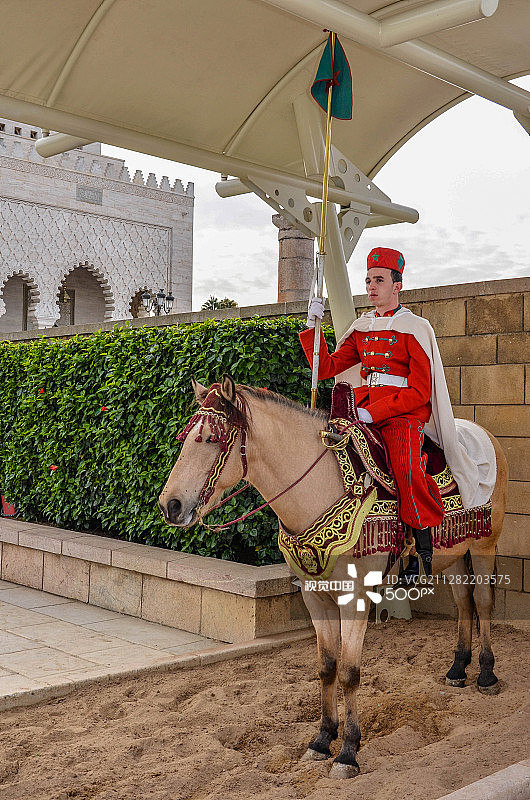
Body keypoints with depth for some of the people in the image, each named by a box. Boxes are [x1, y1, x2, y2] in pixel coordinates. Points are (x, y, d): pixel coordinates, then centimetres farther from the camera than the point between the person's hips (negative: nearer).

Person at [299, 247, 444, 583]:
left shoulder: (414, 328, -2)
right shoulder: (361, 329, 17)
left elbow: (420, 392, -9)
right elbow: (327, 367, 15)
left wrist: (372, 413, -16)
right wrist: (312, 326, 5)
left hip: (405, 416, -6)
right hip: (365, 411, 6)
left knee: (407, 468, -32)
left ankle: (424, 548, -14)